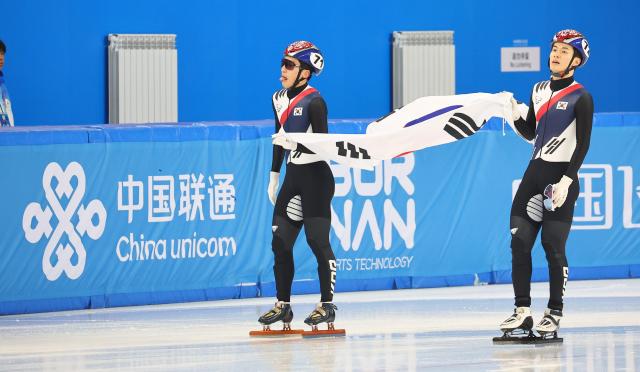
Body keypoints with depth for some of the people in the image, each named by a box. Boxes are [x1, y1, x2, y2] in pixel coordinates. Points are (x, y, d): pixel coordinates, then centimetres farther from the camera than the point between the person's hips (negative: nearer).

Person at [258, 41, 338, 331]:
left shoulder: (313, 102, -14)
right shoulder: (279, 99, 10)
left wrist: (298, 143, -34)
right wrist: (274, 175, 21)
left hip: (315, 177, -8)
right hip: (292, 177, 8)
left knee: (317, 240, -7)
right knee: (280, 242, 6)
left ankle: (327, 306, 0)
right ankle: (283, 306, 13)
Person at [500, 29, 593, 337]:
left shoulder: (580, 98, -6)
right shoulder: (539, 91, 14)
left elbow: (583, 144, -11)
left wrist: (566, 181, -19)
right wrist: (515, 116, 1)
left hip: (562, 177, -6)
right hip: (535, 173, 6)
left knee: (553, 244, -7)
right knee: (520, 240, -1)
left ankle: (554, 314, 0)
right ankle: (522, 311, 3)